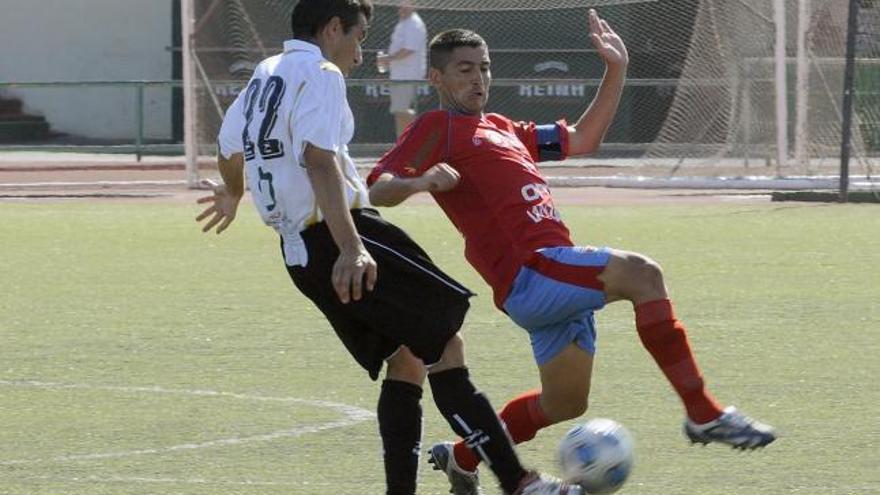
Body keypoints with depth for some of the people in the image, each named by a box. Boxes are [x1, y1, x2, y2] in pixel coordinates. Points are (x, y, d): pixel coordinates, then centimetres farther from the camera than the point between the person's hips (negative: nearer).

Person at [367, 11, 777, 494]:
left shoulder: (501, 129, 26)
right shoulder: (438, 128, 2)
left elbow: (581, 139, 32)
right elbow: (377, 190, -9)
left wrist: (615, 71, 26)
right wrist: (419, 182, -31)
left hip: (557, 276, 10)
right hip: (529, 273, -9)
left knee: (565, 404, 17)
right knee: (641, 273, -26)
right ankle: (703, 413, -28)